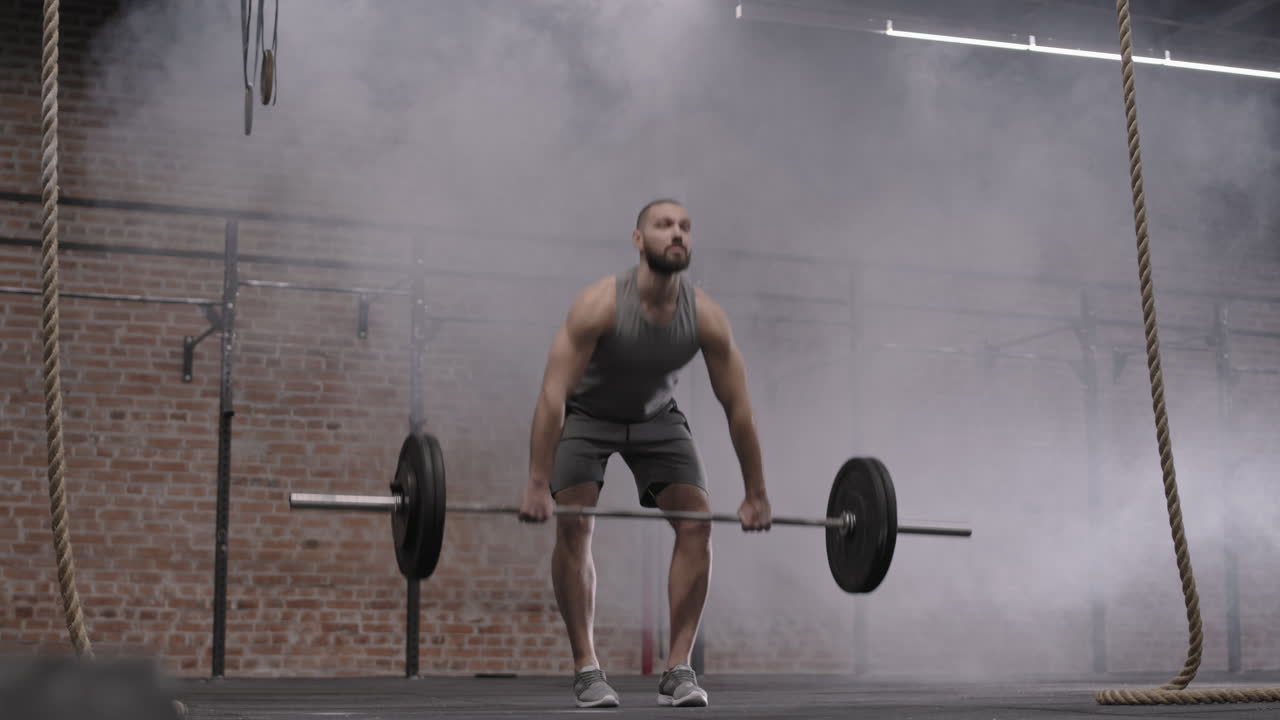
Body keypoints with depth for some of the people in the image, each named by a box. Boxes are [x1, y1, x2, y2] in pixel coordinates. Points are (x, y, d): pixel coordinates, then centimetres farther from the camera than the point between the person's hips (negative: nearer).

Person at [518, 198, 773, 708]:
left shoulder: (706, 317, -23)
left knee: (696, 525, -12)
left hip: (656, 417, 3)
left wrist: (756, 495, -13)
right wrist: (537, 485, -40)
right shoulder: (600, 304, -33)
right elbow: (553, 393, -35)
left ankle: (678, 669, -7)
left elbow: (738, 407, -15)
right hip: (587, 415, -3)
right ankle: (586, 669, -10)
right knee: (573, 526, -20)